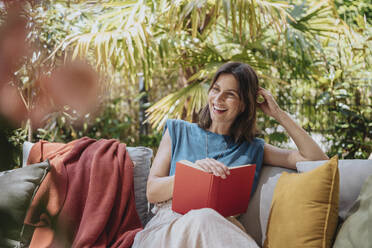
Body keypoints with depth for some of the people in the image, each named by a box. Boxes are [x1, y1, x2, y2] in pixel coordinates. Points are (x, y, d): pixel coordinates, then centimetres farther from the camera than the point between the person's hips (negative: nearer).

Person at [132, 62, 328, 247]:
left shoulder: (253, 150, 17)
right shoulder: (178, 131, 17)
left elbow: (317, 159, 11)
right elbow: (152, 192, 7)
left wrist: (279, 114, 10)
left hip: (220, 230, 0)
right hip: (168, 227, 0)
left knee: (205, 218, -38)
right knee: (202, 218, -37)